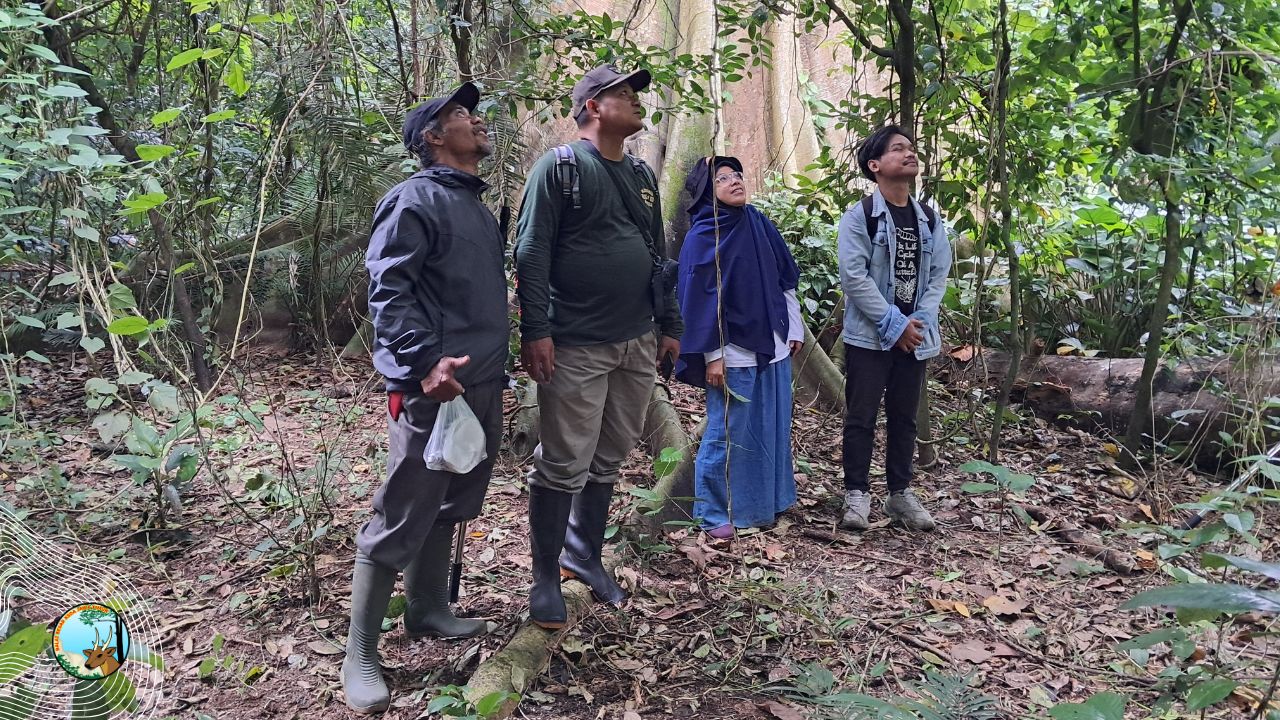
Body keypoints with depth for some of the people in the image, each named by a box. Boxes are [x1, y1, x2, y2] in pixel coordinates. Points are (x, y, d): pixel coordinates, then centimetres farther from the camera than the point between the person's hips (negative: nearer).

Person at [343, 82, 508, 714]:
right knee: (401, 518, -4)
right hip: (435, 386, -9)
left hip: (482, 384, 9)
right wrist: (425, 362, -27)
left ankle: (428, 609, 33)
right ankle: (359, 654, 6)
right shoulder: (415, 199, -9)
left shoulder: (476, 205, 19)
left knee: (451, 506, 17)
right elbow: (387, 289, -18)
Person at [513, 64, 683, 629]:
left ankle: (584, 556, 30)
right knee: (563, 466, -2)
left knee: (608, 461, 14)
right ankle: (546, 578, 13)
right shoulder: (559, 167, -5)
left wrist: (669, 324, 18)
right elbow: (531, 252, -11)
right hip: (575, 346, -7)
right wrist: (535, 330, -18)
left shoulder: (641, 174, 16)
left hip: (637, 345, 7)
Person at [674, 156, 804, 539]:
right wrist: (713, 356, -15)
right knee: (728, 433, 1)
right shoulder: (702, 237, -10)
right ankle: (716, 514, 14)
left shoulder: (760, 224, 8)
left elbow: (786, 279, 14)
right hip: (733, 354, -6)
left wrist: (795, 329, 14)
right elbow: (701, 300, -12)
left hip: (773, 347, 6)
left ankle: (765, 503, 29)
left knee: (771, 429, 14)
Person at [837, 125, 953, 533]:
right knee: (861, 417, 0)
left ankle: (900, 493, 23)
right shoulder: (859, 216, -8)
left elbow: (939, 273, 8)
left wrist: (921, 320, -7)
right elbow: (854, 276, -15)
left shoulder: (929, 219, 10)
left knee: (904, 418, 12)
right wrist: (893, 323, -16)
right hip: (869, 336, -5)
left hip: (914, 337, 5)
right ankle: (856, 494, 11)